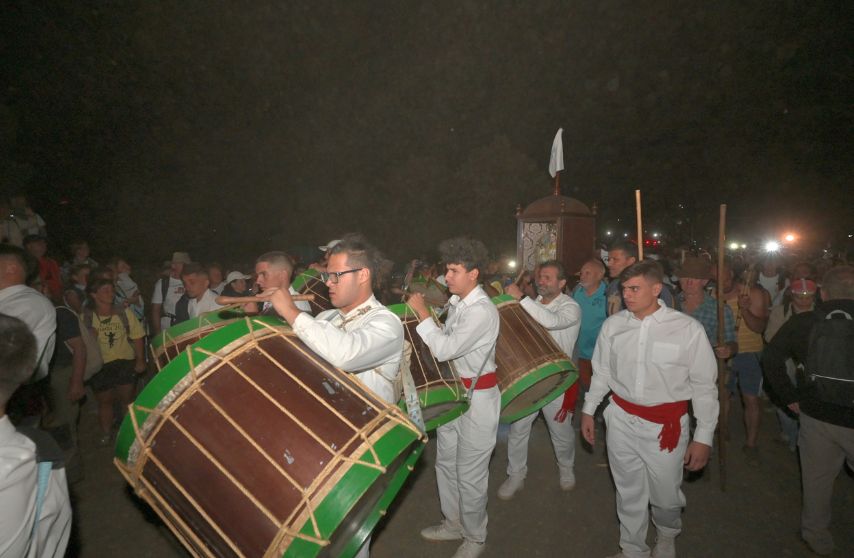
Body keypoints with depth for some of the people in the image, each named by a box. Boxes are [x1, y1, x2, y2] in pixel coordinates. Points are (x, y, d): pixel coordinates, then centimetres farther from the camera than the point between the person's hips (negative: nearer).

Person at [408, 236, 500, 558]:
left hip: (477, 398, -9)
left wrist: (422, 312, -21)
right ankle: (454, 523, 42)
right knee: (446, 464, 21)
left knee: (470, 473, 6)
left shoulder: (482, 311, -23)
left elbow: (444, 349, -29)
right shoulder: (456, 303, 5)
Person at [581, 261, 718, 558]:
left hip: (665, 426, -2)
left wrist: (703, 437, -5)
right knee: (628, 493, 16)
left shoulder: (688, 329, -13)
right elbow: (601, 372, 8)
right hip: (621, 419, 3)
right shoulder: (613, 325, -4)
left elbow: (704, 386, -7)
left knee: (666, 496, 12)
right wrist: (588, 410, 13)